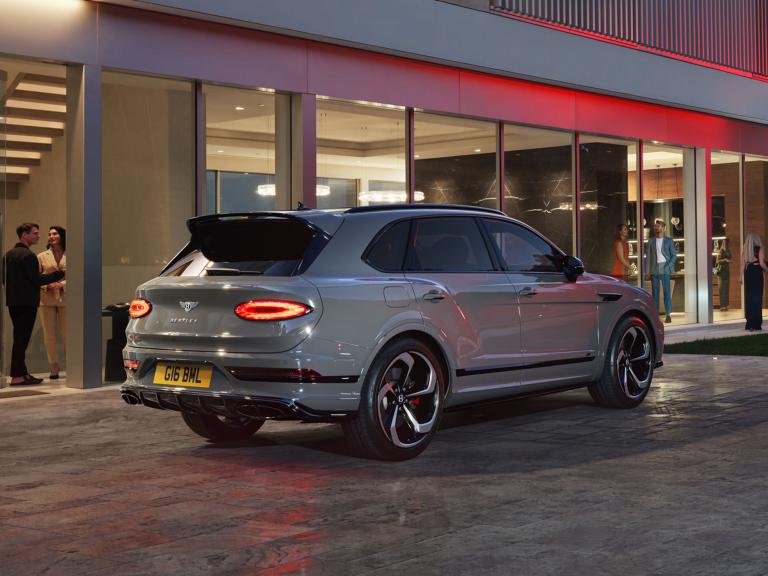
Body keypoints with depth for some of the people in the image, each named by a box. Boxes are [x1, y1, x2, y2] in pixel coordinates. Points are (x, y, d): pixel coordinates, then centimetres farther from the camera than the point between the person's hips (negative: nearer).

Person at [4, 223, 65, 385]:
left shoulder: (9, 254, 12)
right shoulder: (28, 255, -15)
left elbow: (4, 278, 16)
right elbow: (37, 280, -18)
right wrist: (61, 274, -13)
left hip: (12, 302, 9)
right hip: (27, 303, -9)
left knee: (20, 338, 14)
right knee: (22, 339, -5)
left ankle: (22, 372, 19)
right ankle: (17, 376, -4)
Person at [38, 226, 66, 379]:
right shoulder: (41, 257, 9)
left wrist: (62, 284, -14)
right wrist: (48, 285, -10)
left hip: (65, 299, -2)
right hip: (47, 299, 2)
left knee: (67, 333, 1)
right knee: (49, 334, 3)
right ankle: (54, 368, 9)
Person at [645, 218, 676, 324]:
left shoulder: (668, 240, 5)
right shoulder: (651, 241, 11)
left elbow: (674, 255, 5)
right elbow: (648, 255, 8)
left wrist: (669, 265, -9)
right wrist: (648, 269, 0)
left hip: (665, 268, -3)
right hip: (654, 269, 3)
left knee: (666, 291, -7)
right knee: (654, 291, 4)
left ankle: (668, 314, -7)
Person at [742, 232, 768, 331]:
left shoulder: (745, 250, 7)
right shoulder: (760, 249, -6)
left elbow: (743, 265, 4)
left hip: (747, 274, 4)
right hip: (757, 274, -4)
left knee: (748, 298, 8)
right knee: (757, 298, 0)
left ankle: (750, 324, 9)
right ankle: (756, 324, -1)